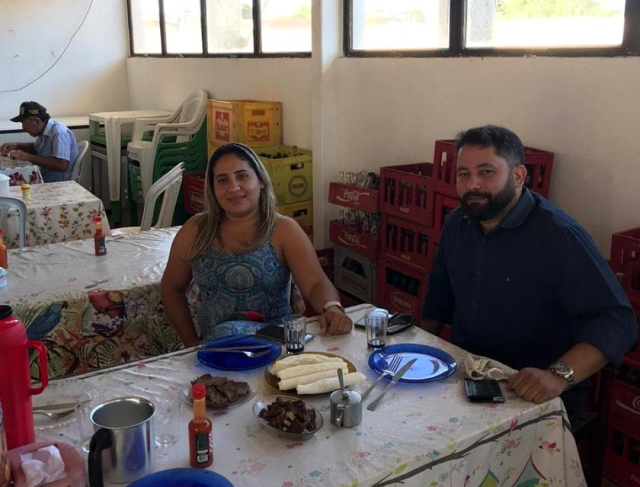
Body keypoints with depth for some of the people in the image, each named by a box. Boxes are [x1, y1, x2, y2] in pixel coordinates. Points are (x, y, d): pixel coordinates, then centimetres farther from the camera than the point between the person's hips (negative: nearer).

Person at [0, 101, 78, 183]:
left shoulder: (59, 132, -21)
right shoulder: (43, 131, 7)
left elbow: (62, 165, -32)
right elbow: (35, 148, 28)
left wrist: (28, 157, -25)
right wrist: (16, 145, 8)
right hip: (44, 180, 8)